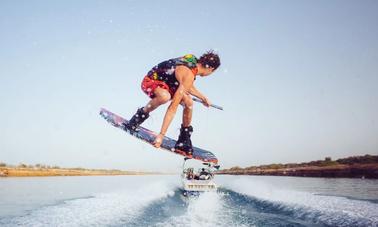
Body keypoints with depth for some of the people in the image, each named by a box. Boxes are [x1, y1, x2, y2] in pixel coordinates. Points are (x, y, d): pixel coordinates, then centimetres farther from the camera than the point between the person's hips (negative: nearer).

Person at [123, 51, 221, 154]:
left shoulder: (193, 60, -5)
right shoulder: (188, 75, -31)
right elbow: (173, 107, -35)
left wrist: (203, 97, 19)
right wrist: (161, 135, -35)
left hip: (165, 82, 9)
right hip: (150, 82, -9)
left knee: (189, 103, -6)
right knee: (165, 96, -41)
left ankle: (184, 139, 10)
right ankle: (142, 113, -12)